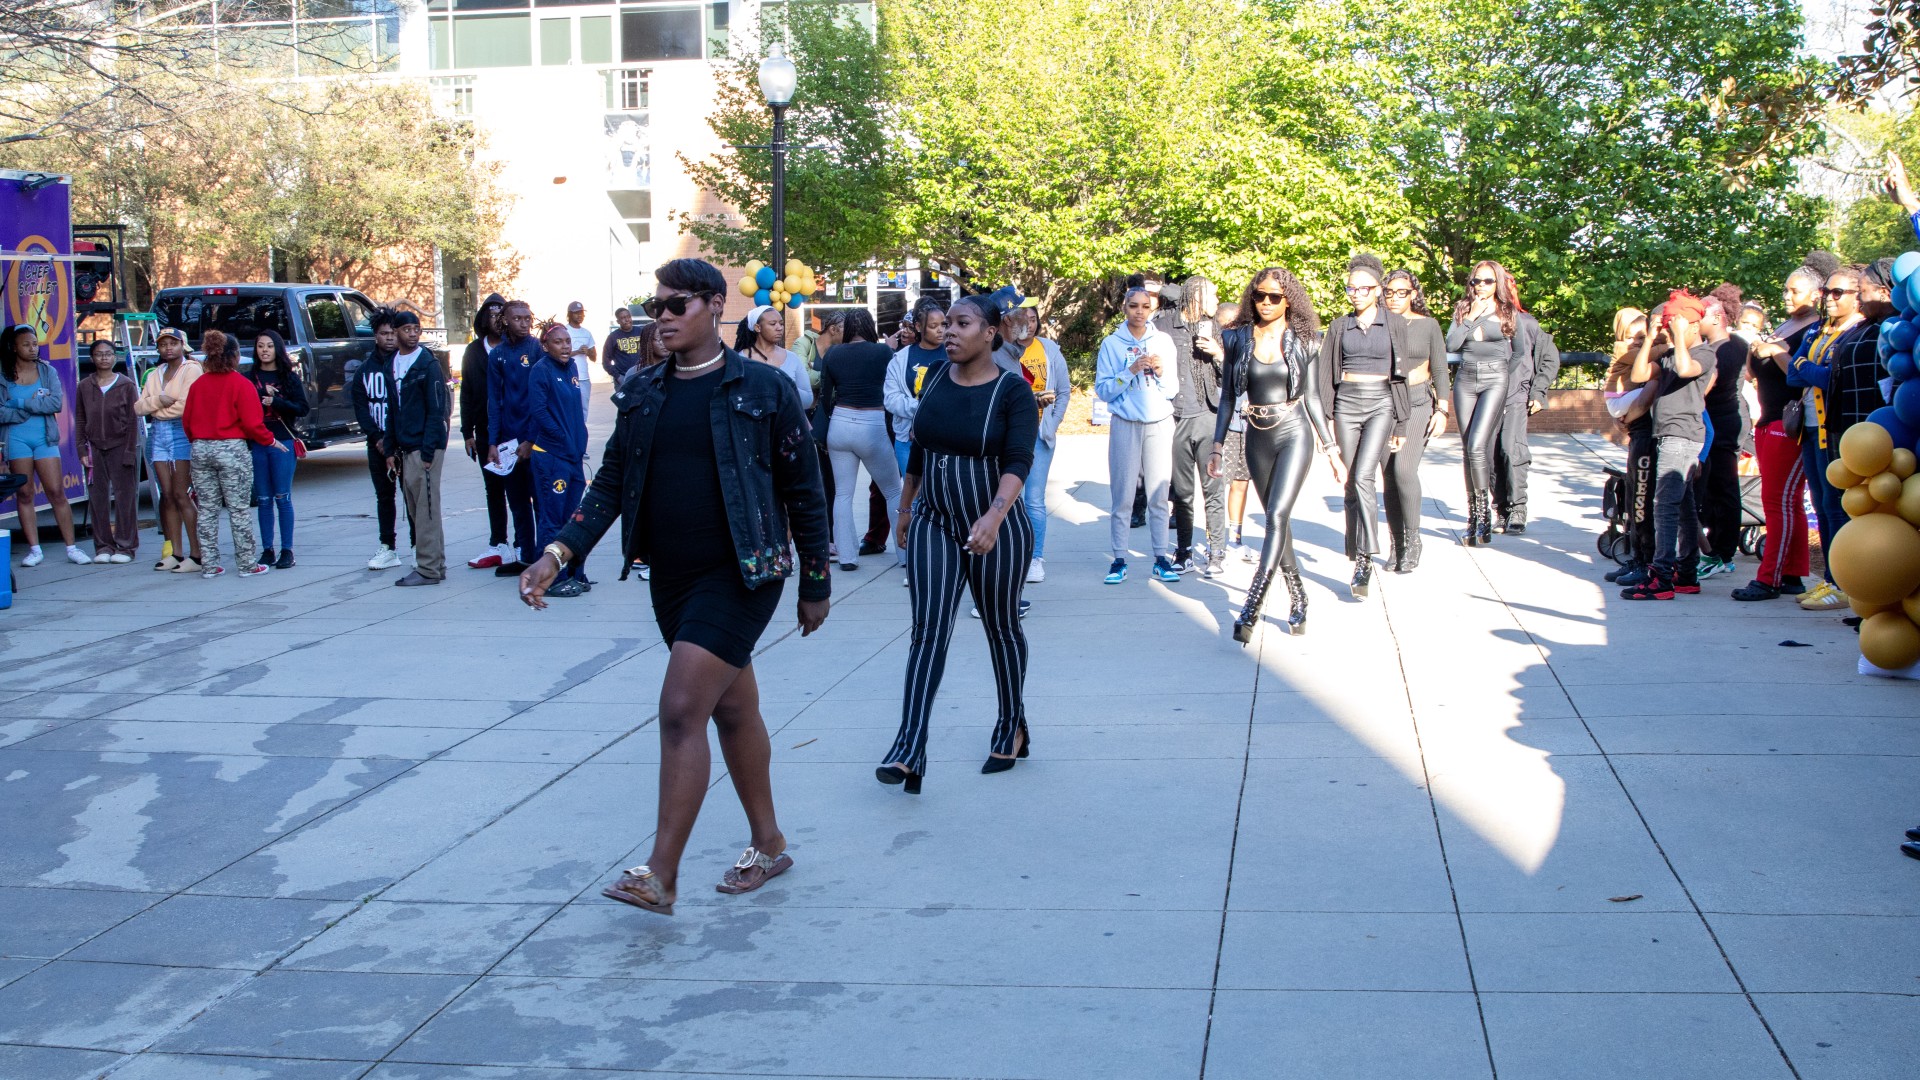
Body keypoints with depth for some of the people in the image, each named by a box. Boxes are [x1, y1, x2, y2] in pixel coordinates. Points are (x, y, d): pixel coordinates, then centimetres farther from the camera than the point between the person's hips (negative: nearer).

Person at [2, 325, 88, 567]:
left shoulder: (47, 371, 5)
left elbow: (57, 403, -9)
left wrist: (24, 404, -13)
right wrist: (35, 406, -12)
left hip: (45, 438, 0)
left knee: (57, 493, -2)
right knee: (24, 495, 3)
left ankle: (71, 547, 1)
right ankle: (34, 549, 8)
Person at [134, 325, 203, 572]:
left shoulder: (192, 369, -3)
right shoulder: (155, 374, 19)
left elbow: (186, 406, -14)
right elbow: (138, 407, 10)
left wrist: (157, 411, -1)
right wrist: (158, 400, -10)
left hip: (182, 433, -7)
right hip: (157, 433, 7)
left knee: (181, 495, -10)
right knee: (168, 495, 5)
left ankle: (197, 554, -8)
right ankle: (175, 553, 7)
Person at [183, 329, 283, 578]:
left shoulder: (198, 384, 5)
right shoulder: (241, 384, -10)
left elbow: (186, 420, 10)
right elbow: (252, 423, -13)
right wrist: (270, 440, 2)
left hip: (201, 450, 5)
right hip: (232, 449, -5)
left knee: (207, 510, 10)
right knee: (239, 510, 2)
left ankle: (209, 565, 12)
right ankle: (247, 564, 5)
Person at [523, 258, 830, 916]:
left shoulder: (764, 389, -6)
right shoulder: (640, 392, 8)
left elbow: (803, 490, -2)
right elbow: (612, 482, 7)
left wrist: (815, 583, 1)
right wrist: (561, 551, -7)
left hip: (740, 576, -6)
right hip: (671, 578, 6)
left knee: (681, 711, -14)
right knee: (732, 709, 16)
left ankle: (660, 876, -9)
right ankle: (769, 845, 30)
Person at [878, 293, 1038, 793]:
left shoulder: (1013, 390, -11)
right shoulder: (936, 378, 3)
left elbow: (1019, 460, -24)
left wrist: (995, 516, -39)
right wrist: (906, 506, 22)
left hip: (995, 529, -3)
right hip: (934, 523, 3)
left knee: (1001, 628, 12)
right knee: (928, 631, -7)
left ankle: (1012, 730, 32)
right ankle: (908, 751, -13)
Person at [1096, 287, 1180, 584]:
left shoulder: (1163, 341, 6)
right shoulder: (1112, 344, 2)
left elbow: (1172, 390, 7)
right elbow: (1103, 390, -4)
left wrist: (1161, 372, -12)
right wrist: (1131, 372, -16)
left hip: (1160, 425, 1)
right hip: (1125, 426, -1)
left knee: (1158, 495, 1)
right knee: (1122, 496, -2)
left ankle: (1160, 558, 7)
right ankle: (1119, 560, 4)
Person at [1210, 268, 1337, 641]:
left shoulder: (1303, 342, 0)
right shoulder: (1238, 340, 3)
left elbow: (1312, 398, 5)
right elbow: (1228, 396, 8)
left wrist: (1330, 448, 4)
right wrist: (1218, 445, 4)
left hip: (1294, 434, -3)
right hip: (1258, 438, 3)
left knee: (1278, 515, -17)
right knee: (1278, 521, 10)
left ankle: (1251, 608, -22)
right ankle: (1298, 600, 22)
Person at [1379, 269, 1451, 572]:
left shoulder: (1428, 325, 5)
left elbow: (1440, 370, 6)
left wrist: (1442, 410, -2)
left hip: (1418, 402, -2)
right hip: (1384, 404, 2)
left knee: (1404, 469, -18)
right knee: (1390, 475, 2)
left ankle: (1413, 538, -4)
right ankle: (1397, 545, 11)